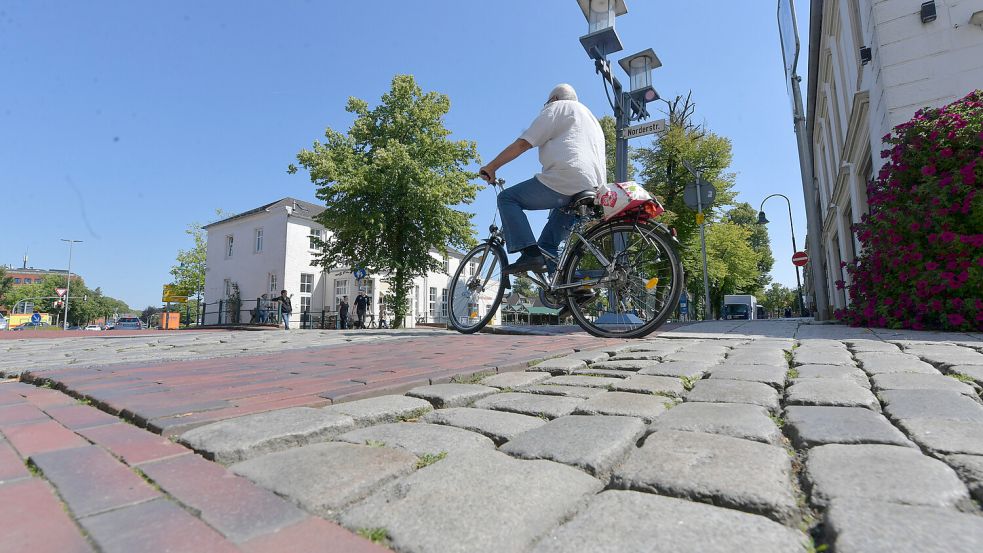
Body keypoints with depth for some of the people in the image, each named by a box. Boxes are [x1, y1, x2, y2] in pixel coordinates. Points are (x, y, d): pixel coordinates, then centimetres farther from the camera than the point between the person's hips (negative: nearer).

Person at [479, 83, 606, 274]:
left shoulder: (557, 108, 11)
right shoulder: (592, 118, 38)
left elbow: (522, 143, 0)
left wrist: (491, 167, 5)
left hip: (564, 181, -9)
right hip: (592, 191, 9)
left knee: (508, 198, -1)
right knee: (548, 246, 17)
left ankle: (530, 253, -16)